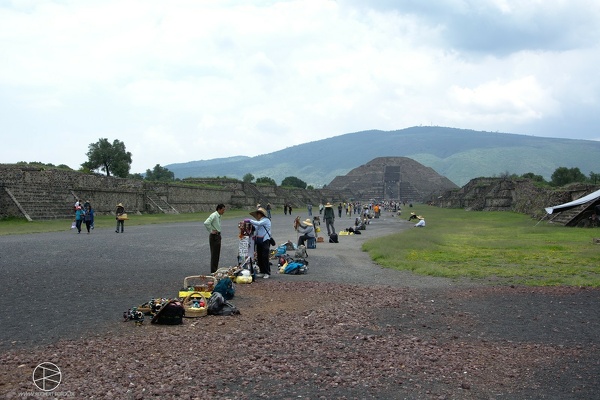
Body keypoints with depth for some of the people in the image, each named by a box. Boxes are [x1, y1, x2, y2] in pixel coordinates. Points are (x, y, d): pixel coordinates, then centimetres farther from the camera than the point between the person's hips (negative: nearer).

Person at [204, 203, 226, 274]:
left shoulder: (219, 216, 11)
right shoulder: (213, 215, -17)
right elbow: (206, 223, -31)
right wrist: (211, 231, -22)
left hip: (218, 236, 9)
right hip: (214, 236, -9)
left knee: (217, 254, 14)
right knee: (214, 254, -4)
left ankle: (216, 270, 23)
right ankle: (213, 271, 2)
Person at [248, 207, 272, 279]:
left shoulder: (266, 220, -6)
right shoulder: (259, 221, 18)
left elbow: (258, 223, -20)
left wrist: (250, 220, -15)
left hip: (265, 240, -8)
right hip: (259, 241, 8)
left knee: (265, 257, -9)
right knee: (259, 257, 7)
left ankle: (267, 273, -4)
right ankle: (262, 272, 16)